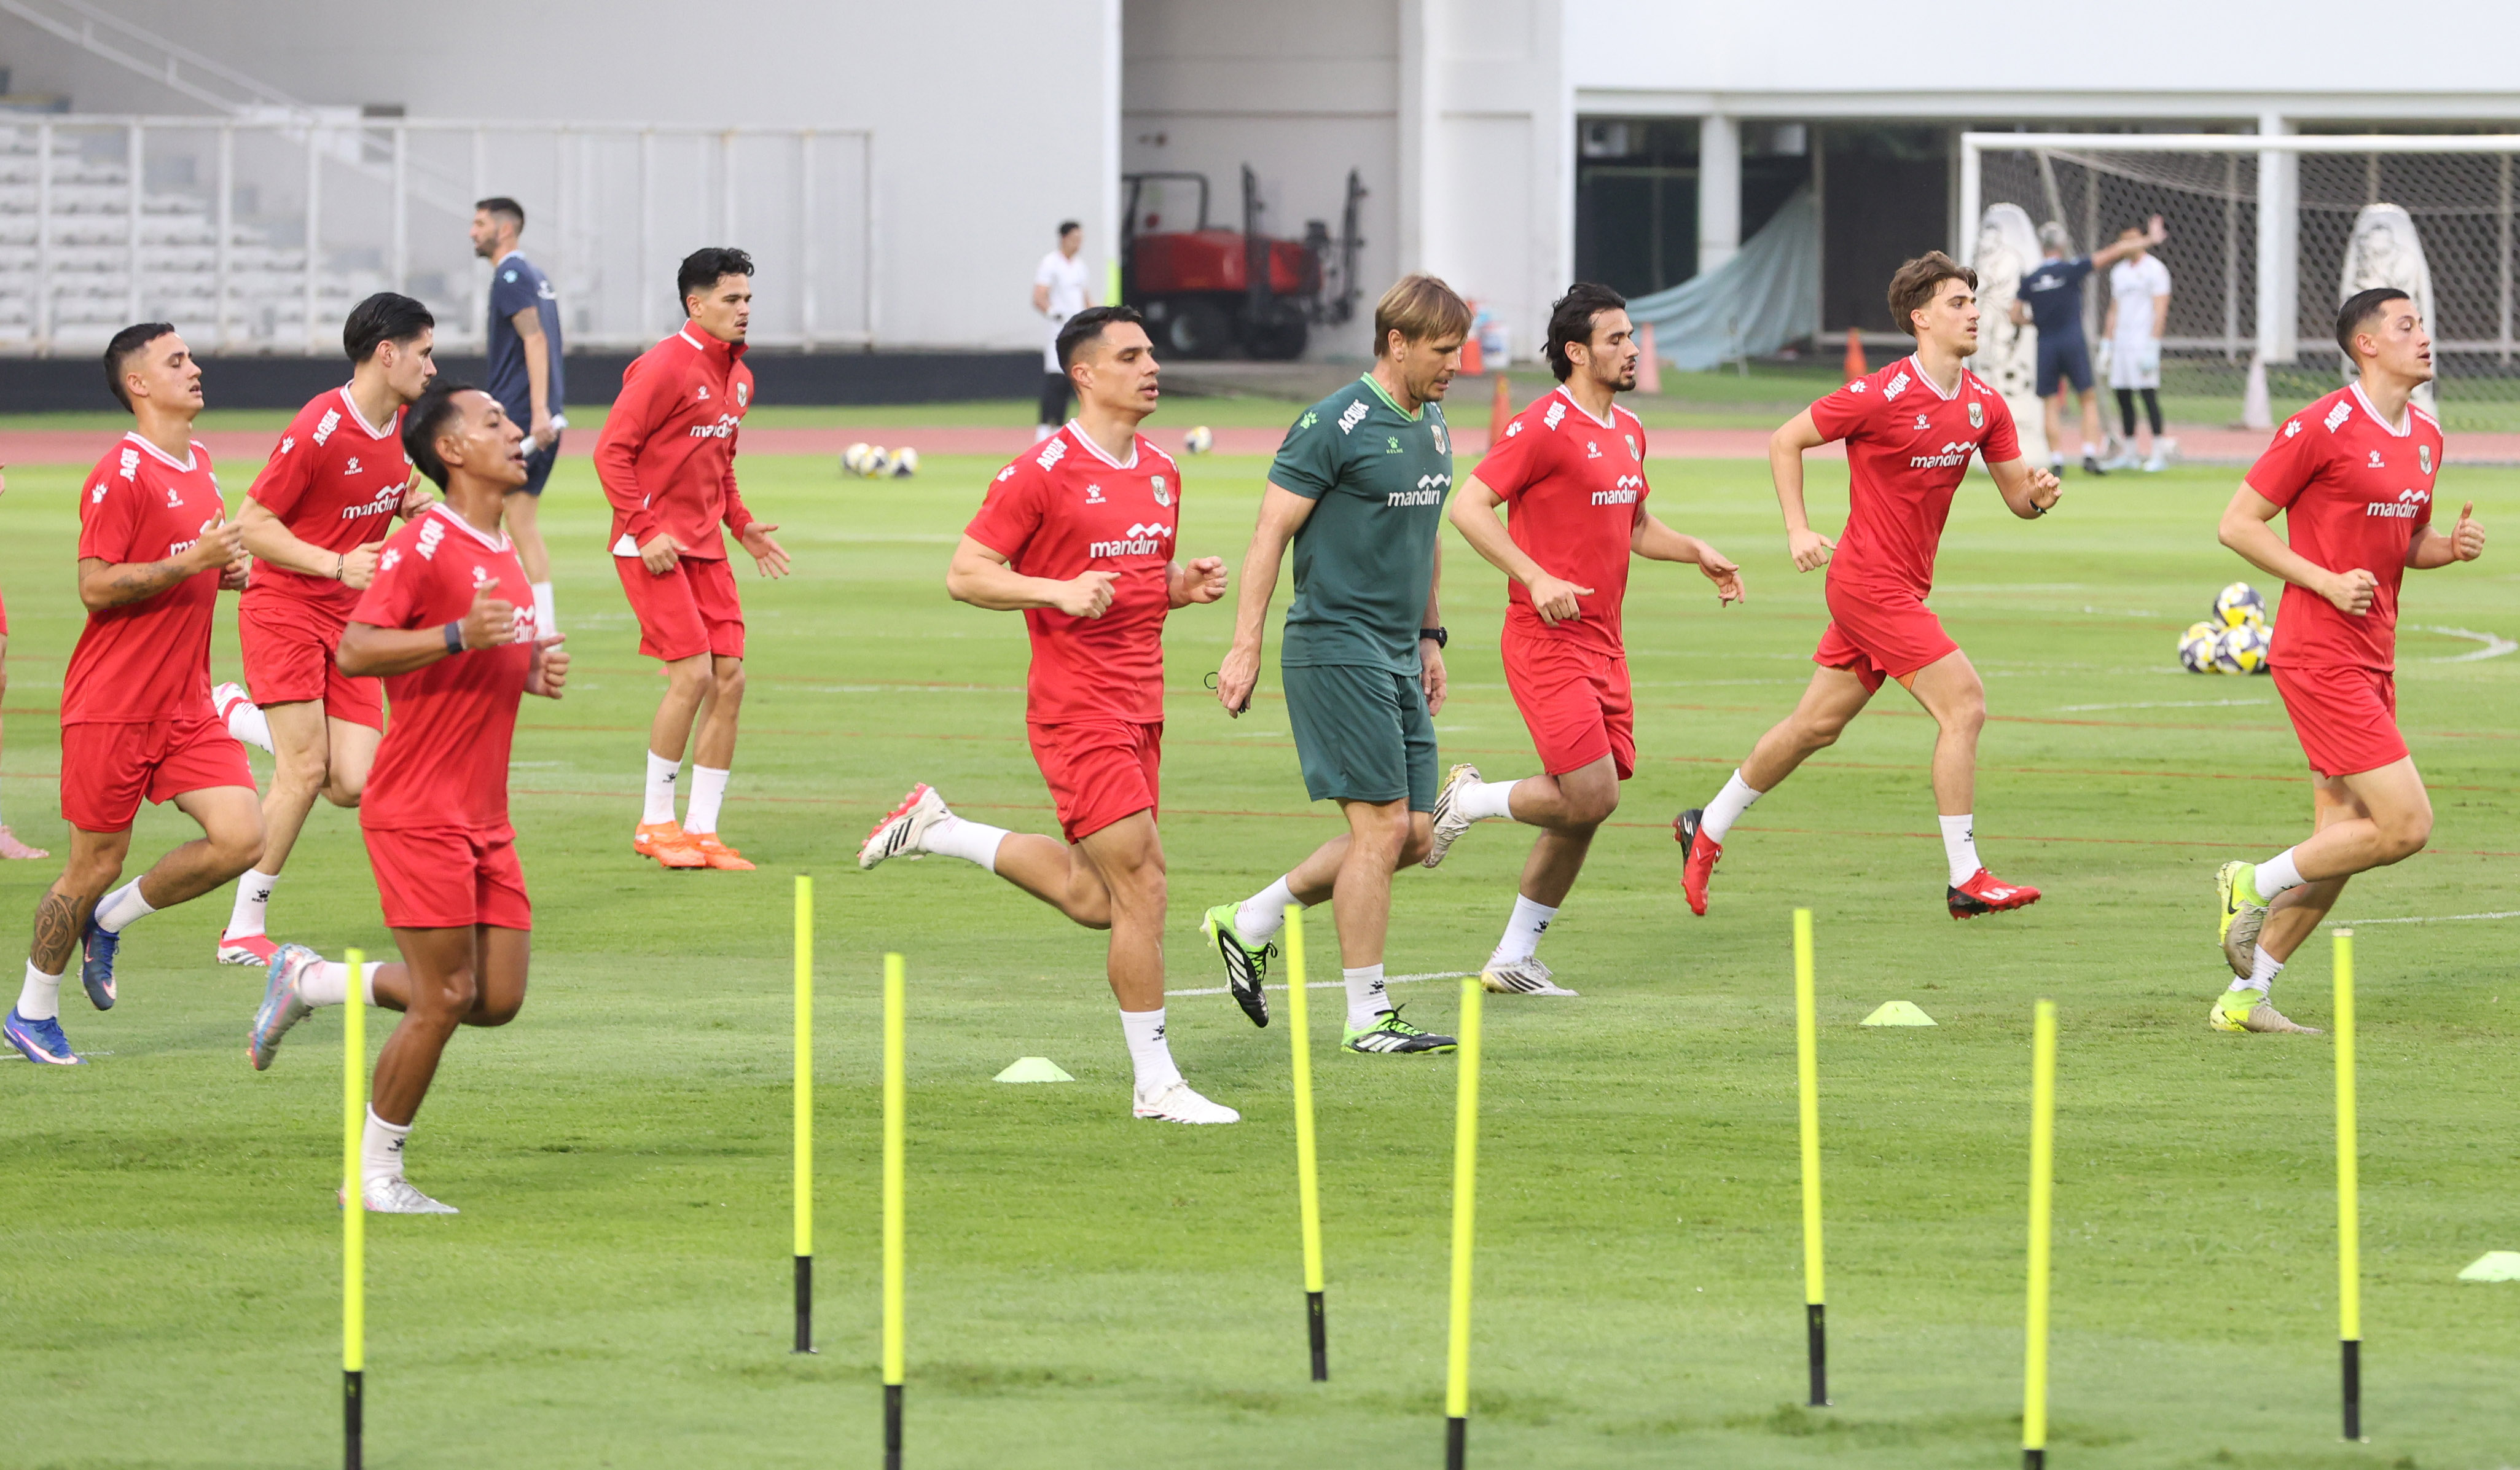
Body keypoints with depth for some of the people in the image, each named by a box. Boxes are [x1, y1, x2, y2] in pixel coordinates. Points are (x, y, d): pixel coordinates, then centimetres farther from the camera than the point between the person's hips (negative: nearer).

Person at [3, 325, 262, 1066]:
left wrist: (227, 569, 10)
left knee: (242, 837, -8)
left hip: (186, 706, 7)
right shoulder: (121, 475, -14)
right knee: (95, 865, 0)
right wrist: (192, 560, -23)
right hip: (113, 705, -7)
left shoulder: (197, 462, 13)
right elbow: (96, 587, -20)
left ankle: (109, 921, 14)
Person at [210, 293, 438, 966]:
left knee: (353, 784, -6)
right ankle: (244, 931, -3)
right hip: (284, 608, -7)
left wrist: (412, 508, 1)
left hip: (350, 619, 7)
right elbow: (251, 525, -15)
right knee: (306, 771, -15)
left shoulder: (401, 428, 6)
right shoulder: (320, 430, -18)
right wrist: (338, 565, -23)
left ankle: (239, 714, 19)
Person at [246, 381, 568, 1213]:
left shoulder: (505, 557, 15)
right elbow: (355, 651, -20)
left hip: (485, 818, 8)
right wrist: (457, 636, -30)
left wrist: (537, 671, 9)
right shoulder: (425, 544, -12)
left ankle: (311, 981, 22)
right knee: (445, 999, -8)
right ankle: (375, 1175, 6)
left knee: (499, 998, 5)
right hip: (419, 814, -8)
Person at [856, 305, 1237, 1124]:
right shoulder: (1043, 473, -11)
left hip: (1138, 708, 8)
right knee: (1142, 885, -10)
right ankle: (1155, 1084, -2)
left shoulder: (1161, 471, 13)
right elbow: (965, 574, -9)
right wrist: (1060, 591, -23)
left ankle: (937, 831, 29)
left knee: (1092, 899, 11)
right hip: (1076, 708, -8)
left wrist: (1187, 585, 3)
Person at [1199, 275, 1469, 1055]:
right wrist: (1245, 648, -15)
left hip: (1397, 657, 9)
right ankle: (1366, 1016, -2)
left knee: (1414, 835, 6)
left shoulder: (1431, 426, 13)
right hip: (1336, 650, -9)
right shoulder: (1334, 426, -13)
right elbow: (1271, 534, -12)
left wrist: (1430, 638, 25)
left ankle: (1251, 922, 20)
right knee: (1383, 826, -10)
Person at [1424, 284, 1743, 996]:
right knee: (1591, 797, -16)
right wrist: (1536, 579, -24)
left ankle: (1514, 959, 16)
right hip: (1548, 640, -8)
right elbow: (1468, 507, -16)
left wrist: (1697, 552, 11)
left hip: (1603, 643, 8)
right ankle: (1470, 799, 9)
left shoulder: (1628, 431, 15)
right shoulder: (1545, 427, -13)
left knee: (1587, 809, 6)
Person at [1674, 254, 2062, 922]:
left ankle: (1707, 829, 29)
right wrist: (1798, 530, -15)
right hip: (1871, 583, -8)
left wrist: (2039, 493, -15)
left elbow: (2017, 495, 9)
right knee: (1964, 703, -14)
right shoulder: (1881, 396, -16)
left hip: (1901, 586, 8)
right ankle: (1965, 880, -9)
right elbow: (1785, 442, -7)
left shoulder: (1984, 404, 5)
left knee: (1817, 725, 15)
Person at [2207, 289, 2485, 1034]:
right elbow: (2238, 523, -10)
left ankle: (2245, 997, 15)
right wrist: (2328, 581, -18)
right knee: (2405, 825, -14)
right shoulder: (2323, 427, -12)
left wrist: (2452, 545, 3)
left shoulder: (2426, 437, 13)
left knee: (2341, 844, 7)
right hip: (2321, 657, -9)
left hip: (2371, 660, 9)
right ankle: (2255, 884, 3)